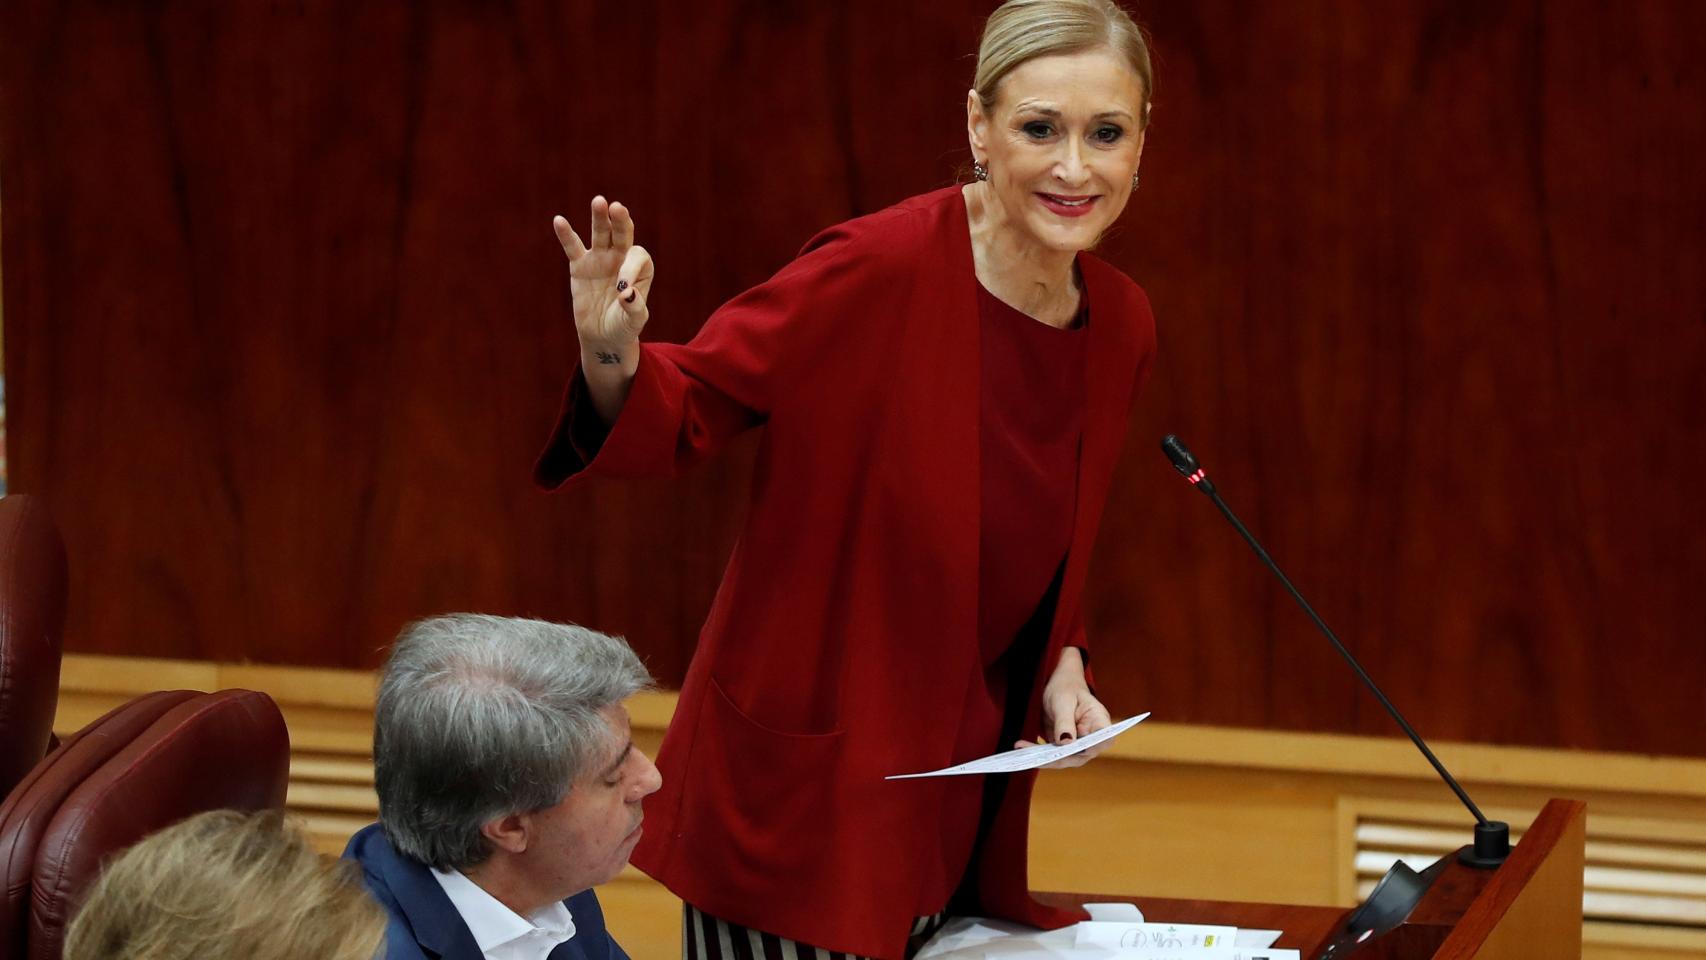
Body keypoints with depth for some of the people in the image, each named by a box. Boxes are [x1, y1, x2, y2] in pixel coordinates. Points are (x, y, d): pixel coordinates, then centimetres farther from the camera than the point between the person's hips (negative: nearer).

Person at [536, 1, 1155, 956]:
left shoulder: (1122, 329, 2)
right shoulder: (877, 269, -18)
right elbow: (680, 418, -13)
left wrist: (1062, 667, 1)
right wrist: (612, 357, -33)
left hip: (957, 801, 6)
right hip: (796, 797, -6)